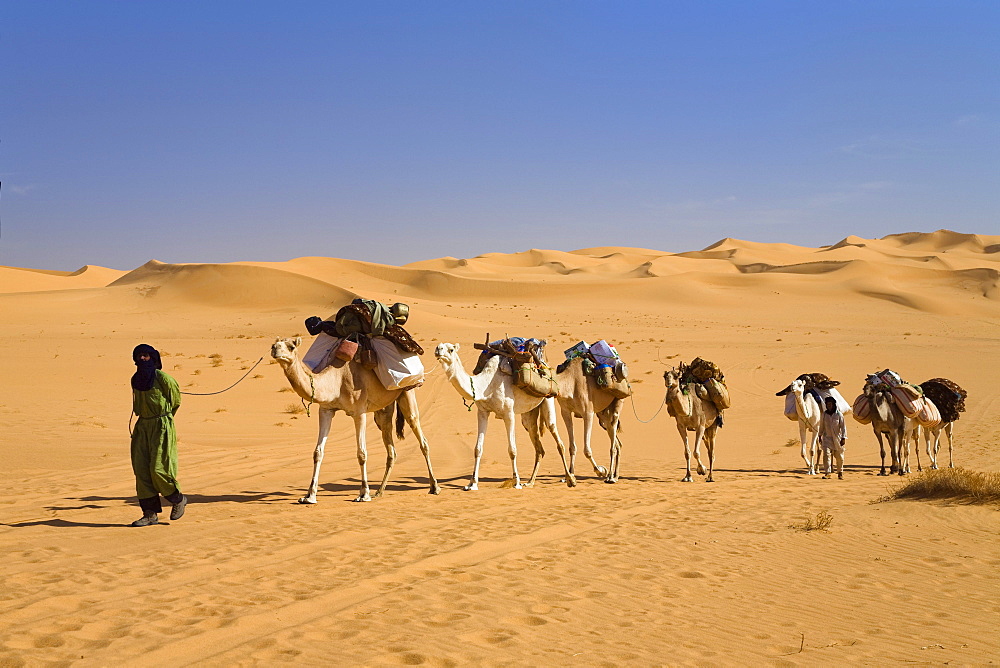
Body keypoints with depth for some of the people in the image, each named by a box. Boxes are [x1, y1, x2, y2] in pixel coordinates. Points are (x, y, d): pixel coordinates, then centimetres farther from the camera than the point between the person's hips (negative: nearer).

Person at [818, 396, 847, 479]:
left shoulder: (839, 414, -7)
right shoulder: (824, 414, 0)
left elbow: (843, 427, -5)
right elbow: (821, 426, 11)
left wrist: (843, 438, -10)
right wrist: (820, 436, 15)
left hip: (837, 437, -1)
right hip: (827, 437, 1)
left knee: (839, 456, 8)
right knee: (826, 453, -15)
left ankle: (840, 473, 27)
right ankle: (827, 472, -11)